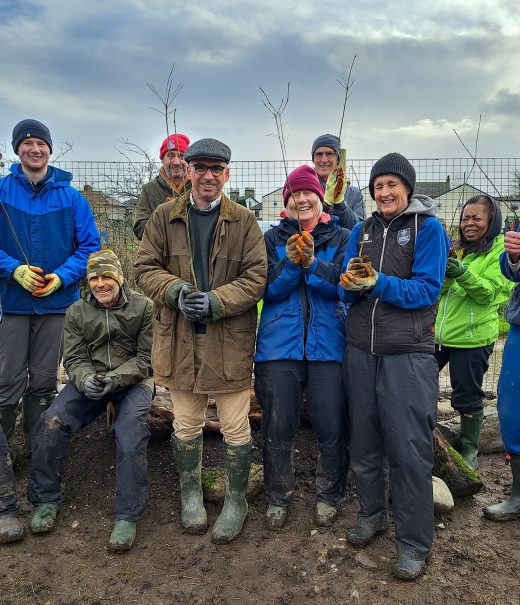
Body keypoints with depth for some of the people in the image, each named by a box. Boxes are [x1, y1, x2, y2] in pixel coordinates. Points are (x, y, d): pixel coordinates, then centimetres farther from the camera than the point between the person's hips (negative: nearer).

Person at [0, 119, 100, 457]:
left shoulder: (71, 197, 1)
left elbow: (90, 246, 0)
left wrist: (61, 277, -14)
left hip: (57, 301, 1)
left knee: (44, 382, 12)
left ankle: (39, 450, 28)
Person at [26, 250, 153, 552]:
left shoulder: (143, 307, -4)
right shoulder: (77, 312, 7)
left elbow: (146, 358, -5)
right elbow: (74, 358, 6)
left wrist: (114, 379, -21)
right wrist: (86, 379, -18)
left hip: (133, 380, -3)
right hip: (90, 380, 4)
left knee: (131, 430, -30)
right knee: (52, 421, -20)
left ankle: (128, 515, -16)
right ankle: (46, 500, 1)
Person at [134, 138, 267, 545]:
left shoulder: (244, 221, -1)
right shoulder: (165, 216, 5)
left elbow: (256, 277, -5)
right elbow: (145, 267, 3)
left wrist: (216, 301, -19)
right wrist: (176, 291, -15)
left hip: (230, 340, -2)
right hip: (179, 340, 2)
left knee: (236, 428, 8)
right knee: (186, 425, 17)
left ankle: (236, 500, 31)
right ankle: (191, 494, 39)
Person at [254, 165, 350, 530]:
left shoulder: (341, 238, 7)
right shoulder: (273, 238, 9)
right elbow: (268, 290, -1)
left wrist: (312, 262, -21)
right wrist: (290, 263, -17)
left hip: (328, 345, 0)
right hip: (279, 345, 1)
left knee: (332, 428, 5)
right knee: (278, 428, 8)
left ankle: (329, 496, 29)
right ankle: (278, 498, 29)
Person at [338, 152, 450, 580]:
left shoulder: (428, 228, -1)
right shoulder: (362, 231, 12)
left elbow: (427, 290, -11)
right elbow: (346, 292, 6)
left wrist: (376, 282, -22)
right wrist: (350, 282, -16)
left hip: (408, 355, -4)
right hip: (360, 351, 5)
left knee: (409, 449, -1)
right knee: (364, 441, 13)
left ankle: (414, 542, 15)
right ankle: (372, 514, 33)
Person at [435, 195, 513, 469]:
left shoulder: (500, 249, -4)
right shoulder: (457, 248, 14)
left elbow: (489, 292, -12)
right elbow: (438, 290, 9)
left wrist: (463, 274, -29)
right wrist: (443, 273, -13)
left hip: (472, 336, -5)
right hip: (439, 332, 6)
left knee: (467, 397, 5)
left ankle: (469, 450, 25)